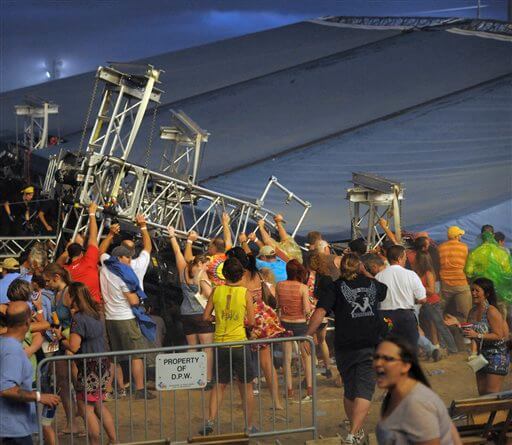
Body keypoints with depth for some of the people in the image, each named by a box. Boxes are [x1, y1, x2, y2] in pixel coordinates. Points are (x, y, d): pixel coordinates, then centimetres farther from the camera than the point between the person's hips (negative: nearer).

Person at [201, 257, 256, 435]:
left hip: (220, 344, 3)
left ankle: (210, 421, 5)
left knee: (220, 384, 17)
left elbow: (206, 317, 2)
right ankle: (249, 426, 16)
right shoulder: (245, 293, -7)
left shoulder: (217, 291, -1)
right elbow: (251, 322, -6)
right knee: (246, 386, 11)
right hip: (239, 343, -3)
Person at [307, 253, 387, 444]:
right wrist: (367, 275, 45)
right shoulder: (372, 284, 12)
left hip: (345, 345, 0)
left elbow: (320, 312, -11)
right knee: (364, 390, -6)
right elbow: (386, 291, 36)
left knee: (349, 390, 17)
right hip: (371, 343, 0)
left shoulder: (336, 287, 2)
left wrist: (307, 335, -10)